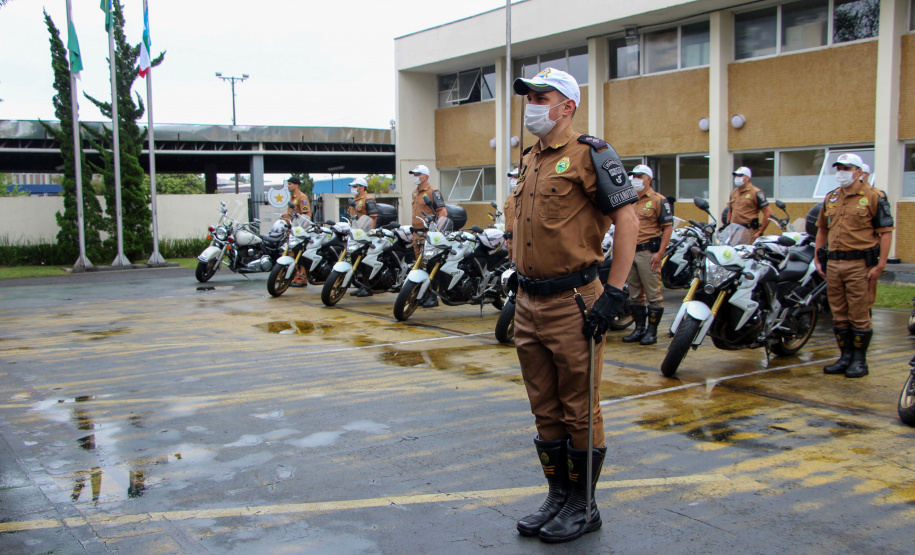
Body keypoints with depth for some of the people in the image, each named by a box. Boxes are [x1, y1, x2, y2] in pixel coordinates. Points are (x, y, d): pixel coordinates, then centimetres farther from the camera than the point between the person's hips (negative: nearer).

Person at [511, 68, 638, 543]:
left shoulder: (588, 154, -9)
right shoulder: (530, 159, 16)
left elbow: (627, 220, -14)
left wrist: (613, 294, -18)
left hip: (573, 304, -8)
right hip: (529, 305, 8)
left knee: (579, 410, 4)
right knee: (545, 410, 15)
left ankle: (583, 506, 19)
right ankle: (557, 496, 30)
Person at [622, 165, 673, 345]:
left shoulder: (658, 200, -3)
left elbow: (668, 227, -8)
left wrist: (660, 253, -15)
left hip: (648, 252, -7)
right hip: (630, 252, 7)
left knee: (653, 293, -4)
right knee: (635, 294, 11)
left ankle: (652, 331, 2)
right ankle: (639, 328, 19)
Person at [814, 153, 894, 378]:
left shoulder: (874, 197, -4)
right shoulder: (830, 198, 15)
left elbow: (886, 232, -8)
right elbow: (822, 230, 22)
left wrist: (880, 266, -14)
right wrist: (818, 259, 14)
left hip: (860, 265, -6)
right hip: (833, 264, 6)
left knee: (859, 315, -2)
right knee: (839, 315, 10)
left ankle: (859, 360, 8)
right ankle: (845, 357, 20)